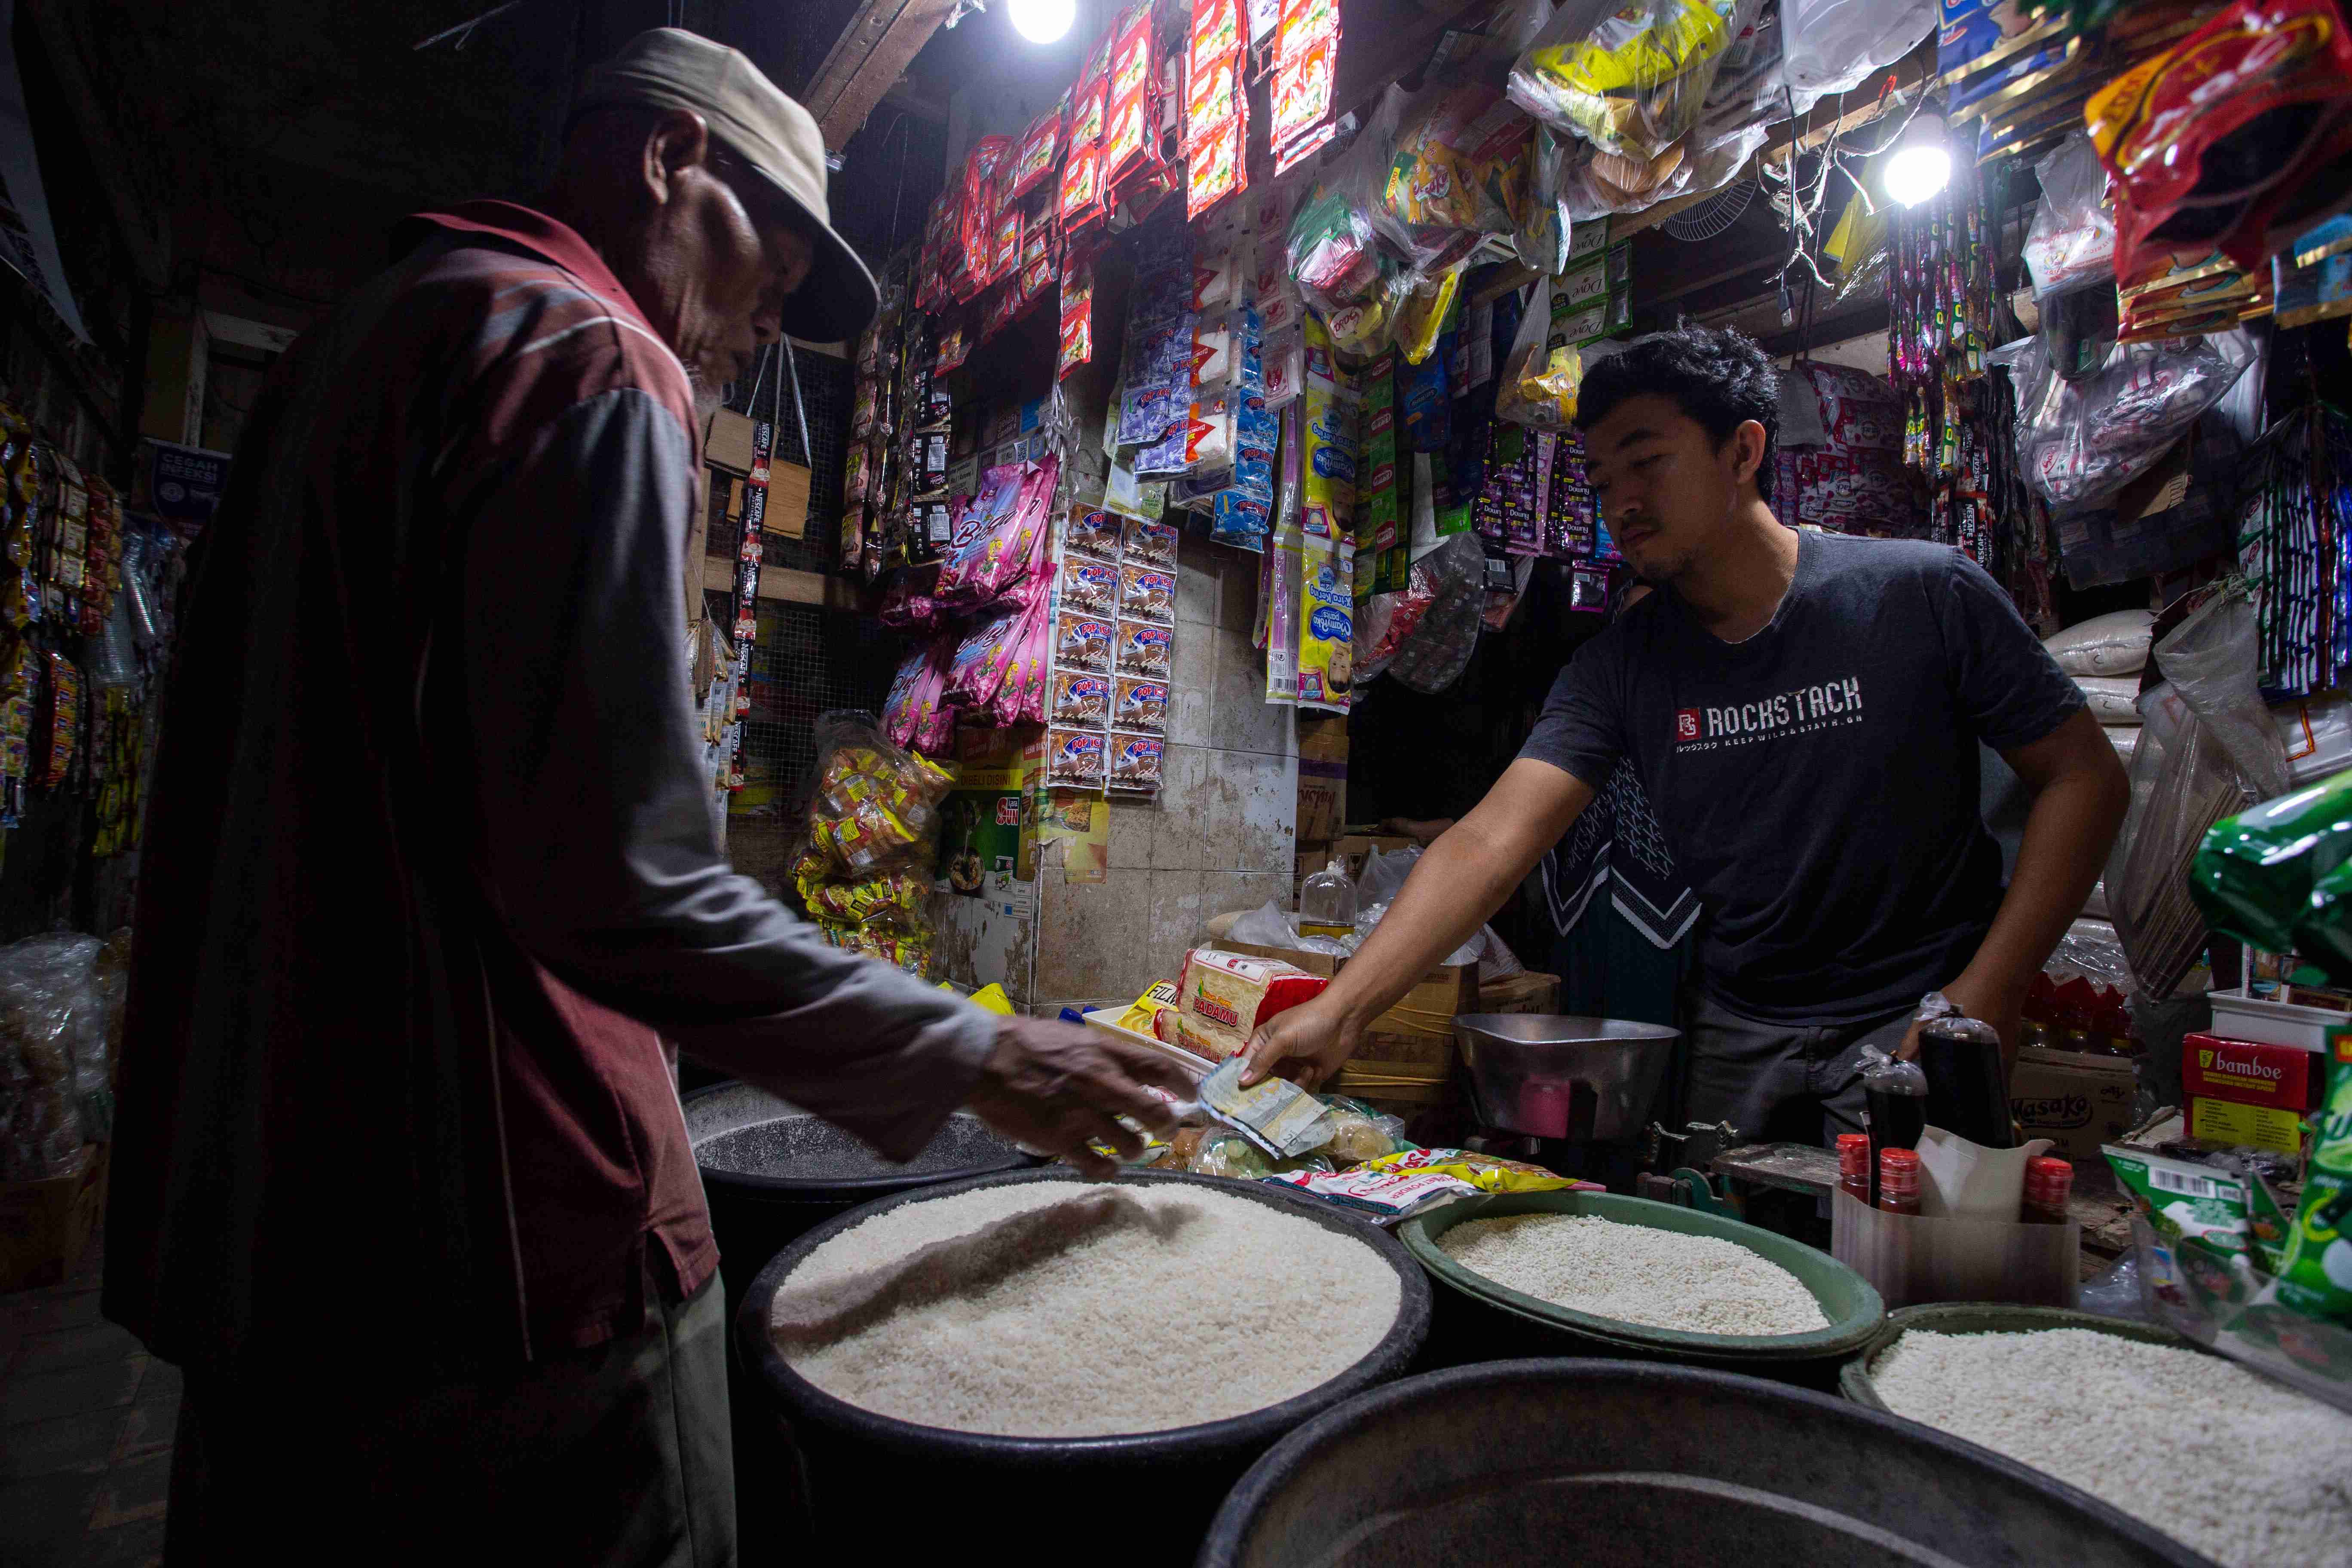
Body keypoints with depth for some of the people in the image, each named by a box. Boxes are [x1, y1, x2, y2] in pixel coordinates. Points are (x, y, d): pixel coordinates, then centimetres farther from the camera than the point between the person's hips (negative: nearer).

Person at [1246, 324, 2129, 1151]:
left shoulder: (1923, 594, -10)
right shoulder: (1620, 664, -6)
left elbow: (2084, 777, -3)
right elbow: (1492, 841, -16)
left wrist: (1987, 997, -12)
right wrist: (1342, 1009, -27)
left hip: (1914, 1022, -2)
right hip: (1737, 1029, 3)